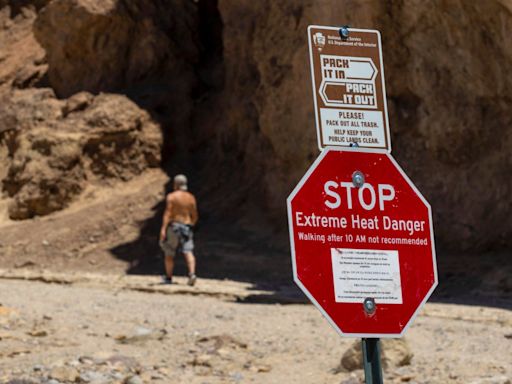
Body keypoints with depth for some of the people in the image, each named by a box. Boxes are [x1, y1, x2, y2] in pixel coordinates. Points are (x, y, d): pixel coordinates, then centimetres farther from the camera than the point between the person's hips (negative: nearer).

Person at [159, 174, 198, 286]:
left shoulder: (171, 196, -7)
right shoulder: (191, 198, 7)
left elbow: (168, 213, -16)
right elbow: (195, 216, 12)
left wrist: (163, 229, -22)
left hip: (173, 226, -3)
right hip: (186, 226, 3)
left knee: (169, 253, 11)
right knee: (188, 252, -8)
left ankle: (169, 277, 19)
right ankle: (192, 273, -29)